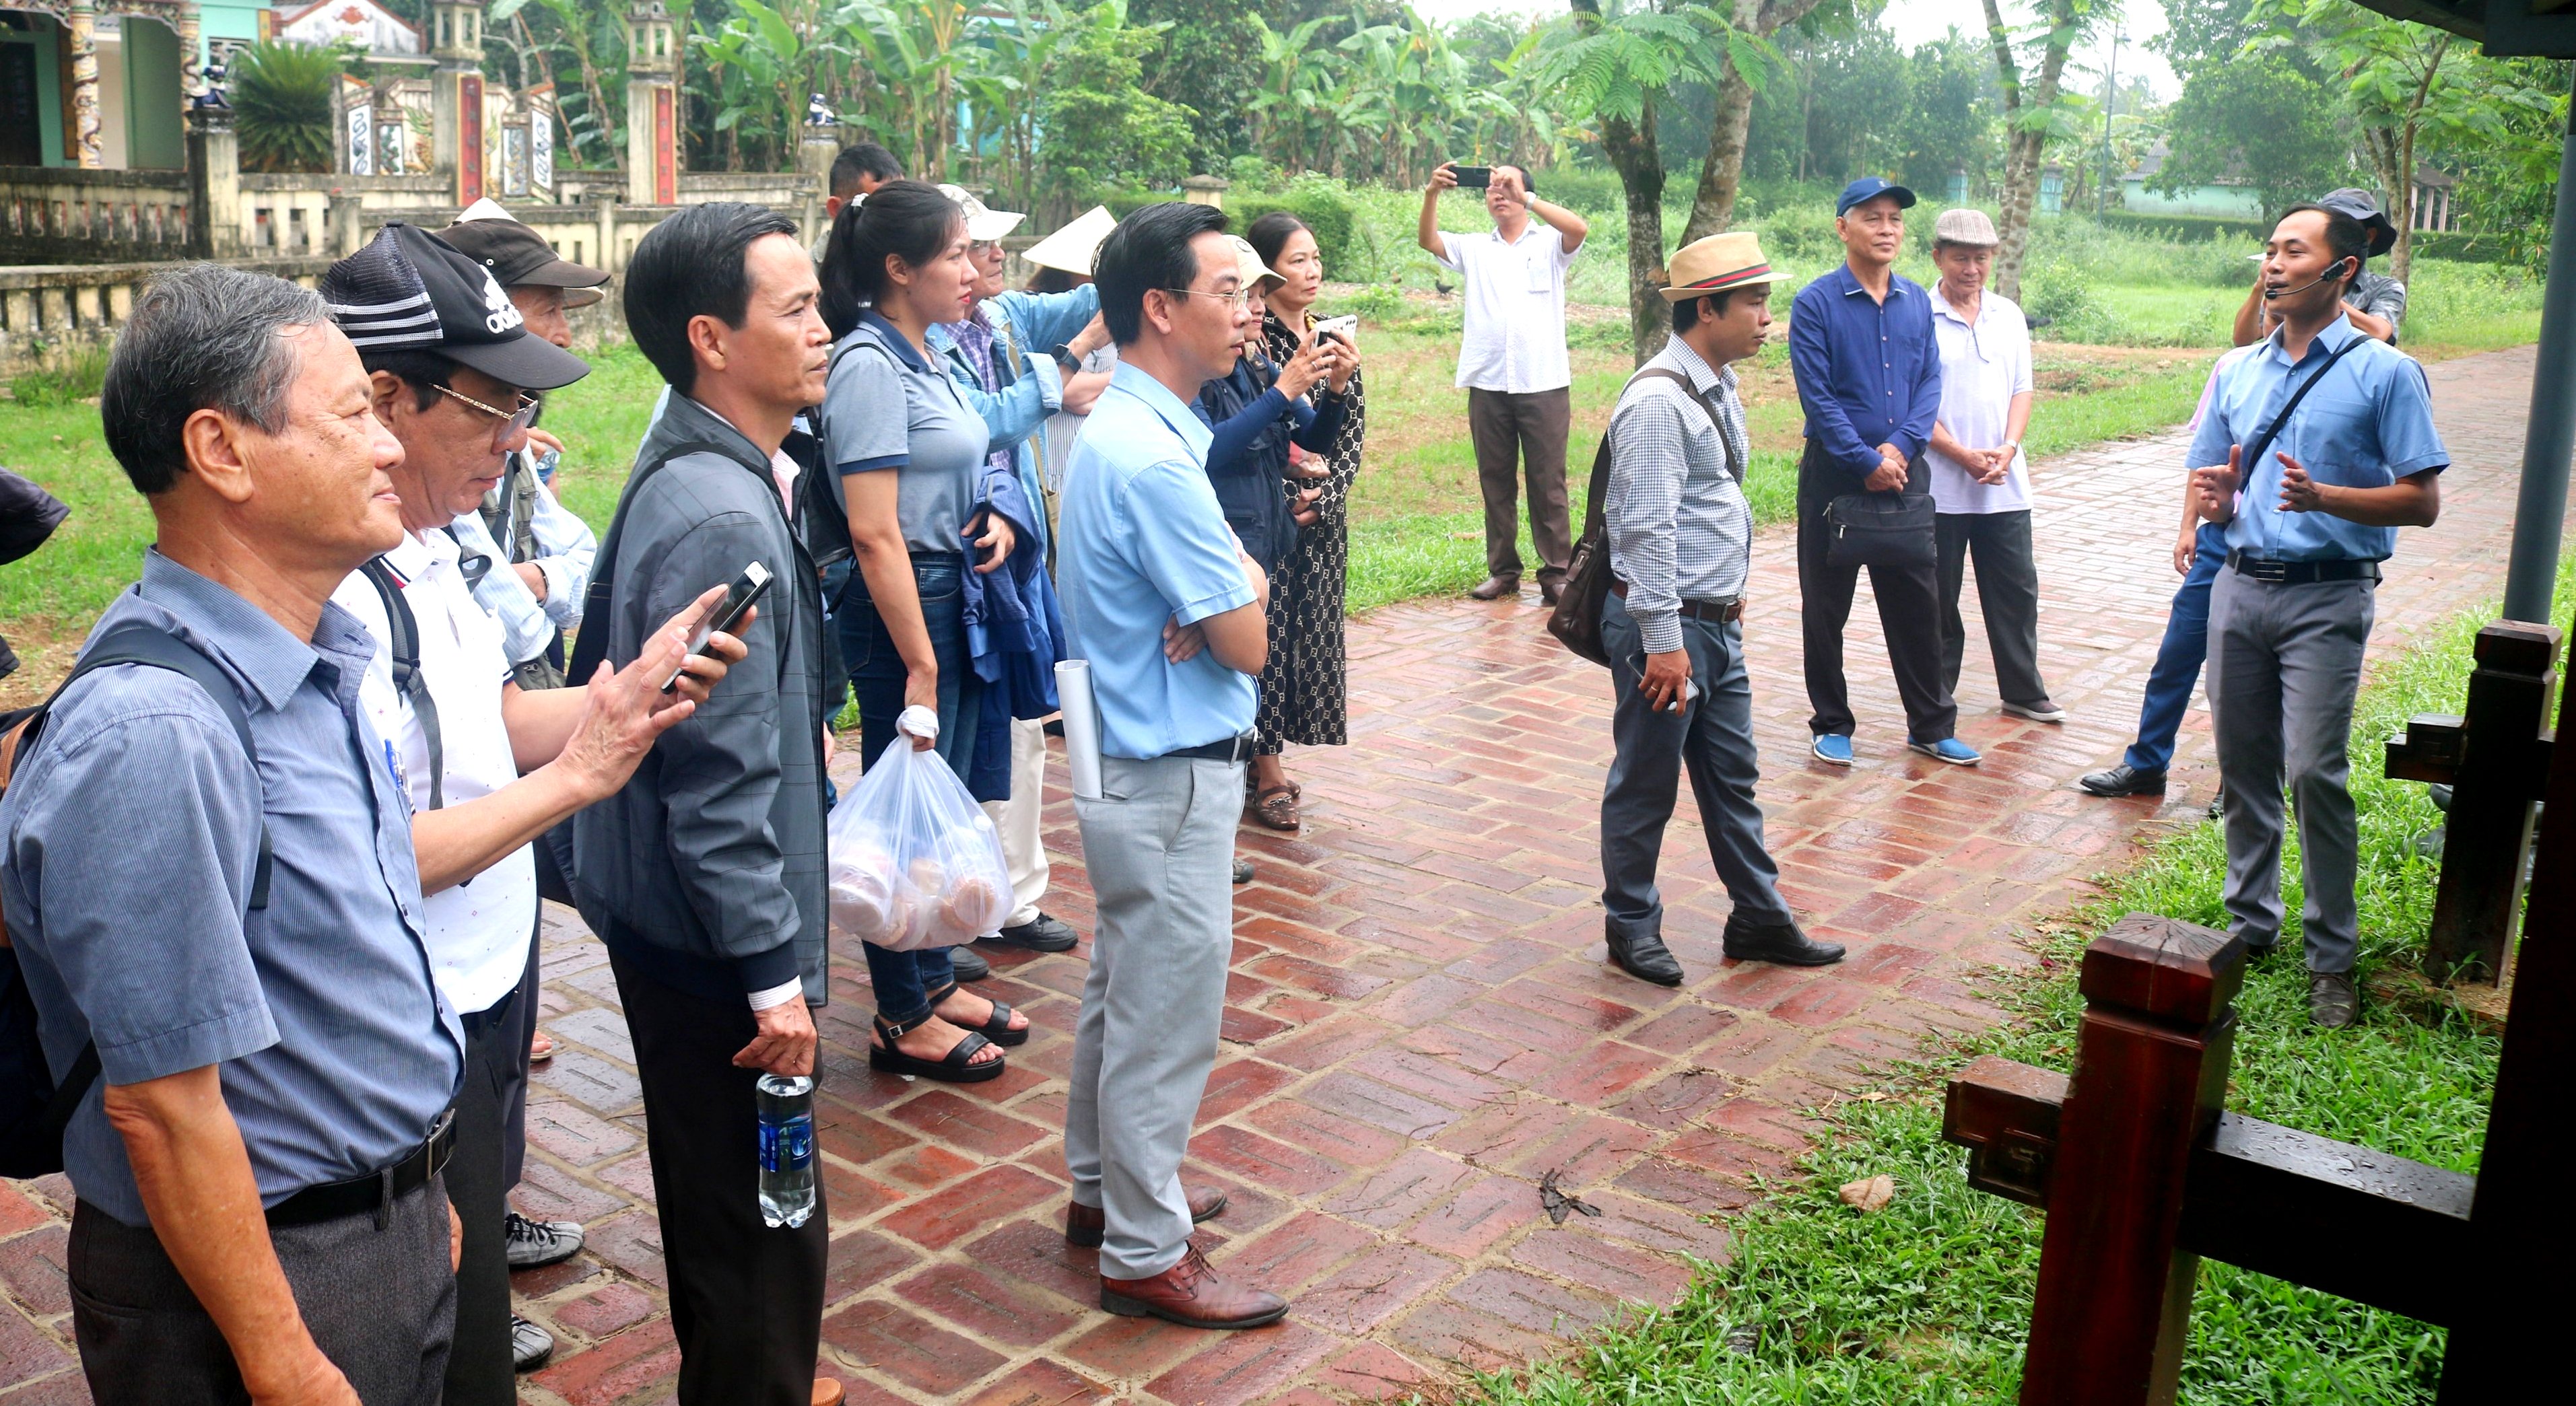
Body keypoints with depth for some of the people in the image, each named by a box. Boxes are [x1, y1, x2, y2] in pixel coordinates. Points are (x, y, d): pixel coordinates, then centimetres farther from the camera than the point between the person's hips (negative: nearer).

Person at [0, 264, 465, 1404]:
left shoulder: (317, 666, 2)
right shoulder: (155, 737, -27)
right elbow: (163, 1108, -24)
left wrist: (416, 1184, 16)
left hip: (394, 1223, 8)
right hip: (268, 1270, -8)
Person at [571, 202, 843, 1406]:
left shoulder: (691, 468, 5)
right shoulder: (722, 520, -26)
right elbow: (719, 784, -27)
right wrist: (773, 975, -21)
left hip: (666, 916, 11)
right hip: (711, 938, -11)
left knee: (718, 1187, 26)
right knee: (764, 1212, 6)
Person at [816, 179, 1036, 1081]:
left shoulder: (923, 355, 11)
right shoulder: (869, 364, -17)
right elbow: (875, 534, -22)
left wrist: (999, 517, 2)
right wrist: (919, 662, -22)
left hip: (957, 596, 9)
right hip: (901, 606, -9)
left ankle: (934, 980, 32)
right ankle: (902, 1021, 15)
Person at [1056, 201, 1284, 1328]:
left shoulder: (1133, 430, 8)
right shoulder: (1152, 459, -24)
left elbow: (1219, 599, 9)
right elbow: (1250, 642, -21)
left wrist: (1224, 594, -12)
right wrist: (1246, 584, -1)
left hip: (1135, 767, 11)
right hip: (1173, 779, -10)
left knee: (1124, 992, 22)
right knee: (1166, 1013, 2)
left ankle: (1106, 1189, 39)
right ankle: (1146, 1254, 17)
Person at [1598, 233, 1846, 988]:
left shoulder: (1720, 386, 11)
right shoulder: (1659, 400, -20)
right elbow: (1649, 528, -23)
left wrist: (1730, 598, 20)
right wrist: (1664, 641, -23)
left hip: (1719, 621, 9)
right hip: (1665, 623, -9)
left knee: (1733, 777, 17)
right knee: (1645, 785, 6)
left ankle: (1759, 919, 28)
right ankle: (1631, 926, 21)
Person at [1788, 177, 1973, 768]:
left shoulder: (1917, 301, 7)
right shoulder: (1816, 303, -8)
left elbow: (1931, 382, 4)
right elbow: (1817, 396, -12)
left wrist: (1899, 447, -12)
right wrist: (1867, 463, -15)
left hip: (1905, 471, 4)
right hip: (1834, 474, -4)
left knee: (1917, 602, 9)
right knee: (1826, 606, 5)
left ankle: (1931, 725, 21)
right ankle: (1832, 725, 18)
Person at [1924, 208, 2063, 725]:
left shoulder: (2009, 315, 9)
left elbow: (2021, 390, 9)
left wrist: (2008, 448, -8)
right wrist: (1962, 455, -16)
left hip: (2005, 485, 4)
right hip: (1939, 485, -4)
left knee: (2016, 590, 10)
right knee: (1939, 597, 5)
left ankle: (2024, 692, 23)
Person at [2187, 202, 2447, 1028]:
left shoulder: (2384, 373, -3)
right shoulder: (2238, 373, 13)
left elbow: (2422, 501, -7)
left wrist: (2323, 497, -22)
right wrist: (2215, 500, -6)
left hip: (2327, 596, -5)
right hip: (2240, 585, 5)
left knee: (2313, 769, -12)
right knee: (2242, 766, 9)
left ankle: (2331, 958, 0)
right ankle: (2251, 923, 24)